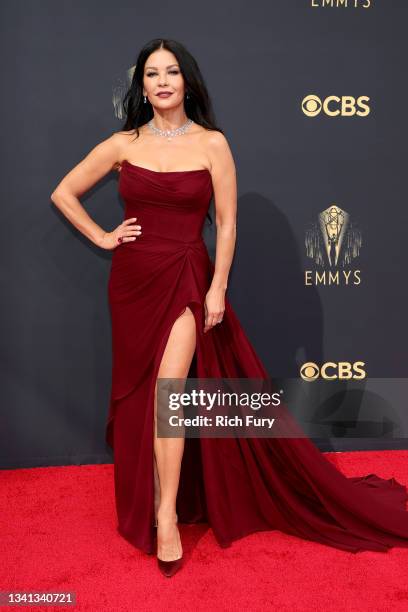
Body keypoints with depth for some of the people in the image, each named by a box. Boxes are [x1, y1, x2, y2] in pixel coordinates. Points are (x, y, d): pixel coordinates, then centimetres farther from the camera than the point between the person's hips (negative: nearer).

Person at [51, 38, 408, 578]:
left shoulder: (211, 143, -2)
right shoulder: (123, 144, 3)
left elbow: (226, 222, -3)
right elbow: (63, 193, 11)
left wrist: (216, 289, -8)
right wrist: (101, 237, 2)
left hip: (186, 279, -3)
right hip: (133, 280, 3)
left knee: (168, 390, -13)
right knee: (140, 394, 10)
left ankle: (167, 515, 1)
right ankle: (147, 503, 29)